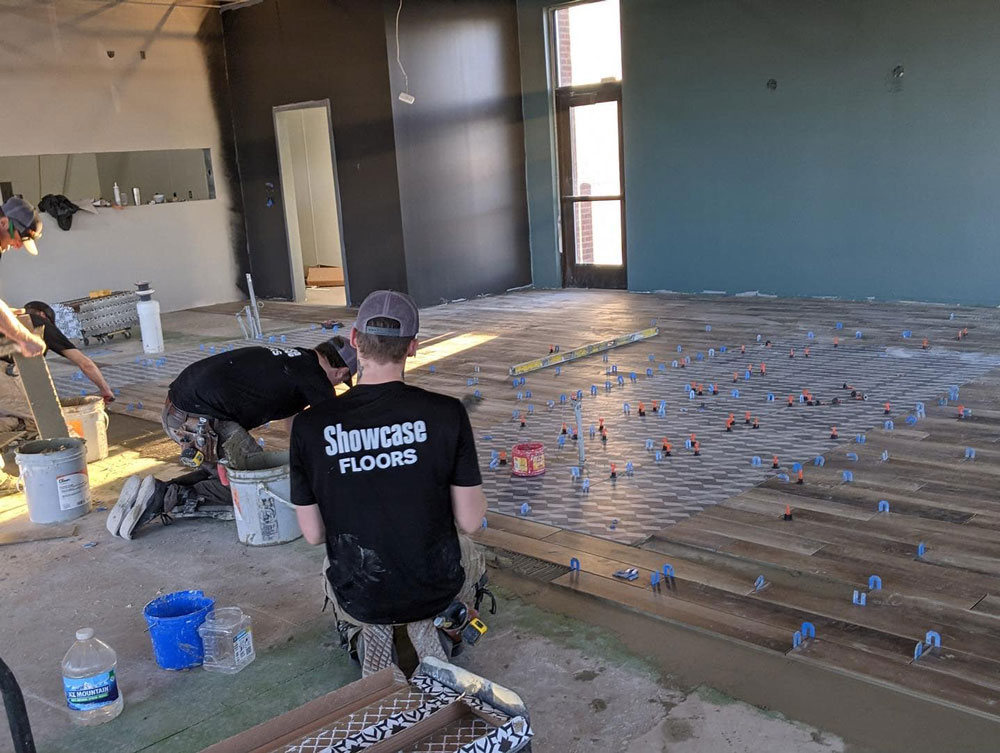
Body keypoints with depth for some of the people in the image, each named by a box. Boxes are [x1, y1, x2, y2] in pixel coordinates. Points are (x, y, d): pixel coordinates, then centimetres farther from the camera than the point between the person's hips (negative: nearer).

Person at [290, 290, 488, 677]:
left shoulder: (310, 425, -15)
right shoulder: (446, 413, -18)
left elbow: (313, 533, -6)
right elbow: (471, 522, -12)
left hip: (359, 601, 0)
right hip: (436, 592, 0)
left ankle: (376, 638, 20)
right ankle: (423, 630, 23)